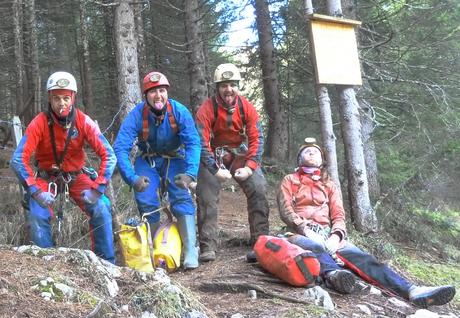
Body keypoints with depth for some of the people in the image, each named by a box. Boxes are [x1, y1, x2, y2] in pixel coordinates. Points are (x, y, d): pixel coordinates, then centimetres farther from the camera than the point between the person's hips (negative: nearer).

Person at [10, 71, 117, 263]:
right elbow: (18, 159, -24)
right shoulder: (40, 123, -21)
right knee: (37, 217, -24)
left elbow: (109, 155, -20)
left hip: (76, 176, 1)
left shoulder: (84, 122, -19)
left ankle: (106, 262, -6)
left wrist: (97, 188, -28)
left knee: (102, 209, -21)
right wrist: (35, 191, -32)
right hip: (46, 177, 0)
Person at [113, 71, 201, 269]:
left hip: (174, 159, 0)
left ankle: (191, 253, -20)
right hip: (147, 161, 1)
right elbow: (120, 147, -29)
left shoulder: (179, 111, -24)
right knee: (146, 201, -16)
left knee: (182, 197, -20)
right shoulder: (137, 115, -25)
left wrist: (190, 173, -41)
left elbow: (193, 143, -26)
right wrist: (132, 178, -41)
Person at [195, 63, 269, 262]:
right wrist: (215, 169, -29)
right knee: (206, 197, -12)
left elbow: (256, 138, -10)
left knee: (258, 190, -14)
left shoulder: (247, 108, -11)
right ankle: (208, 248, -4)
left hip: (240, 154, 2)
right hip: (213, 156, -1)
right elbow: (201, 142, -20)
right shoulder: (207, 109, -18)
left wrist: (250, 167, -21)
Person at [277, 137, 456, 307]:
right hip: (301, 233, -2)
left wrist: (336, 236, -11)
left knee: (361, 257, -23)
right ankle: (333, 274, -73)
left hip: (326, 234, 3)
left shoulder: (329, 185, 26)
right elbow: (285, 209, 1)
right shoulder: (290, 180, 17)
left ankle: (412, 291, -43)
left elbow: (338, 215, 12)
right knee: (315, 248, -40)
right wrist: (306, 230, -16)